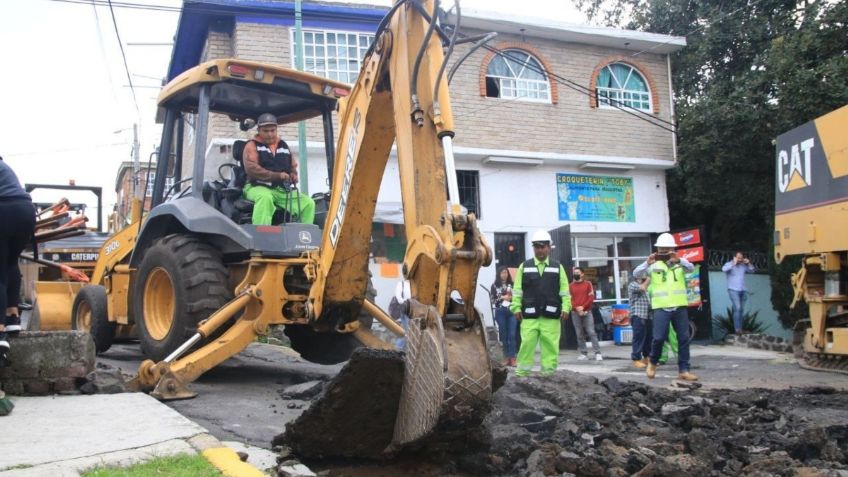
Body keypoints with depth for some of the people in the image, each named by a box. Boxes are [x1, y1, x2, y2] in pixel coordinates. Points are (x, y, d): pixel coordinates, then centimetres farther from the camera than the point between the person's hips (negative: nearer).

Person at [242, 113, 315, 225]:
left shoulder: (283, 145, 20)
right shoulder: (252, 145, 4)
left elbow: (293, 167, 29)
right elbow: (251, 169, -11)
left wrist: (293, 175, 1)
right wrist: (277, 175, -19)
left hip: (283, 189, 5)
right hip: (258, 187, -5)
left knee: (308, 203, -13)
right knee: (265, 198, -40)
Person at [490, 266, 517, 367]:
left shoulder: (512, 285, 10)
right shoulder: (494, 286, 6)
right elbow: (492, 299, 0)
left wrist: (511, 297, -12)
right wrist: (502, 297, -10)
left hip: (512, 311, 0)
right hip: (500, 312, 0)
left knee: (512, 335, -6)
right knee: (503, 335, 5)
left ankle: (512, 358, -6)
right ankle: (506, 357, 12)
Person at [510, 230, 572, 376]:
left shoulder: (557, 267, 11)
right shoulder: (524, 267, 9)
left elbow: (564, 290, 7)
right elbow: (517, 290, 5)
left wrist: (565, 308, -3)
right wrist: (516, 308, -4)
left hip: (551, 315, 1)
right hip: (529, 315, 0)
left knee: (550, 345, 2)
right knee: (527, 344, -3)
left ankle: (549, 373, 9)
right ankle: (522, 373, 3)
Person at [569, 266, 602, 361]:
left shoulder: (588, 284, 7)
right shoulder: (570, 286, 10)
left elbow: (591, 298, 0)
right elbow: (569, 299, 4)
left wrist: (583, 307, -11)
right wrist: (577, 308, -11)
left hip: (587, 312, -2)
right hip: (575, 313, 2)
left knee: (591, 332, -8)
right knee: (579, 334, 2)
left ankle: (597, 353, -9)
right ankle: (584, 354, 6)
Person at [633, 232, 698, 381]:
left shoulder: (679, 263, 8)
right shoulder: (654, 265, 4)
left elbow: (691, 268, -13)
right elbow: (636, 274, -9)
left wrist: (678, 260, -33)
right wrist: (647, 263, -27)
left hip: (680, 306, 3)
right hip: (661, 307, -2)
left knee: (684, 338, 3)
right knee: (659, 337, -9)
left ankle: (683, 370, 10)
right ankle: (653, 362, 17)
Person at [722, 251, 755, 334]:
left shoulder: (743, 265, 10)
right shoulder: (729, 264, -3)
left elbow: (752, 270, 16)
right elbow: (724, 269, -24)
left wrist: (749, 263, 1)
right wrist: (733, 264, -21)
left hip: (743, 290, 6)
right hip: (733, 290, -6)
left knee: (741, 310, 7)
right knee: (737, 308, -16)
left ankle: (740, 328, 13)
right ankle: (737, 328, -16)